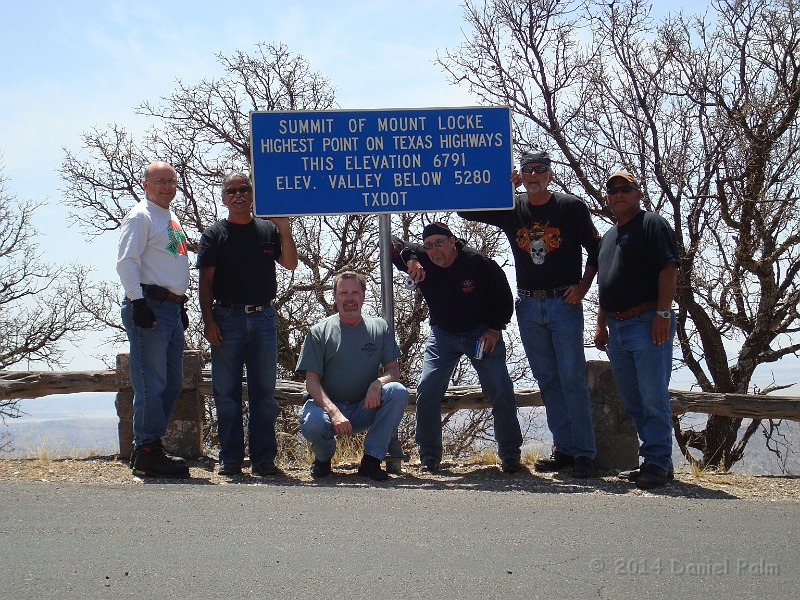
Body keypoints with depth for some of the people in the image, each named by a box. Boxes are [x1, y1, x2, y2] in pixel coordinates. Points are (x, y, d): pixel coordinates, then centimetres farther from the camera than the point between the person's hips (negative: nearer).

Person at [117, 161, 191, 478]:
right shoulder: (140, 216, -5)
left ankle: (149, 448, 17)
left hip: (172, 307, 9)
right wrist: (138, 302, -22)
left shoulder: (171, 218, 22)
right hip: (150, 306, -9)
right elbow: (126, 261, -14)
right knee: (151, 383, -10)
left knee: (172, 383, 10)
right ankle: (147, 453, -6)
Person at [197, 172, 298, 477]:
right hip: (227, 317, -1)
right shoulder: (215, 234, 6)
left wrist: (284, 229, -10)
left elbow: (290, 263, -1)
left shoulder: (269, 230, 12)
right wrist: (208, 320, -7)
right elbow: (205, 282, 2)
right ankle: (230, 457, 6)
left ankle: (263, 457, 7)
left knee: (264, 391, 3)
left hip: (264, 317, 2)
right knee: (226, 392, 0)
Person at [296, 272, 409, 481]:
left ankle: (371, 460, -17)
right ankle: (324, 456, 2)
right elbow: (312, 381, -7)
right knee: (311, 423, -36)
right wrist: (334, 412, -25)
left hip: (366, 409, 2)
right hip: (328, 404, -2)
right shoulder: (320, 332, -1)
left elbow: (393, 371, 3)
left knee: (398, 391, -26)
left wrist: (378, 383, -22)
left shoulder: (379, 328, 6)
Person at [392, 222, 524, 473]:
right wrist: (410, 259, -31)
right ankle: (429, 456, 0)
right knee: (427, 390, -11)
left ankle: (510, 455, 4)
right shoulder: (422, 261, -11)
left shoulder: (479, 263, -17)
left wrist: (494, 329, -13)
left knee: (501, 391, -8)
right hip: (442, 334, 2)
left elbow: (504, 298, -5)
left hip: (482, 333, -2)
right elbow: (393, 244, -14)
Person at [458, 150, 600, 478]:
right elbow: (466, 210, 6)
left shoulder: (572, 207, 0)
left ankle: (584, 452, -2)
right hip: (528, 306, 4)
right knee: (547, 380, 7)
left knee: (572, 378, -6)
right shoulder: (511, 208, 7)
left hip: (564, 303, -4)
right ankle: (564, 448, 13)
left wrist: (583, 286, -5)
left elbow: (596, 250, 5)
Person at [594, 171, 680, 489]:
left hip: (648, 323, -9)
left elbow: (669, 269, -11)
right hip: (617, 327, 9)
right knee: (632, 401, 8)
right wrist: (601, 325, 21)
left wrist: (663, 313, -19)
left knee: (653, 398, -9)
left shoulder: (653, 224, -1)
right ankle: (652, 460, 14)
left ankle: (658, 463, -7)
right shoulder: (608, 236, 23)